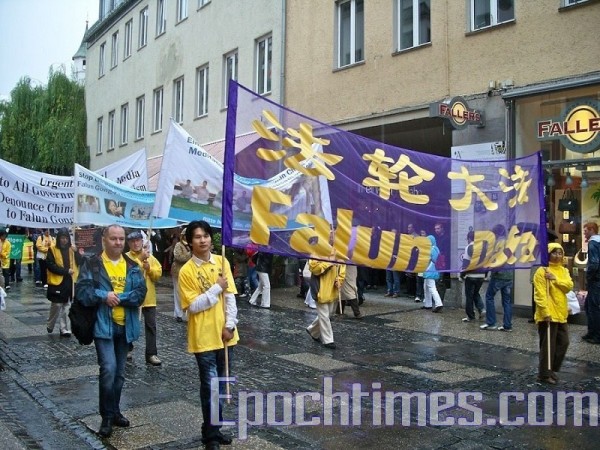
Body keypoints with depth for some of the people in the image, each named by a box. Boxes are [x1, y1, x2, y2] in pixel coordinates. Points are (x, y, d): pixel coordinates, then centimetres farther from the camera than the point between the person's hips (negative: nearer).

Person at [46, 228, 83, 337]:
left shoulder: (72, 249, 8)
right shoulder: (52, 250, -2)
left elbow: (80, 263, -1)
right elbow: (50, 265, -11)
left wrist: (76, 252, -16)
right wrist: (66, 271, -15)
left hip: (70, 282, 3)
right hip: (57, 282, -3)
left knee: (67, 306, 5)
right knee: (57, 305, 1)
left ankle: (64, 329, 11)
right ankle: (50, 325, 23)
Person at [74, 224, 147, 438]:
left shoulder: (133, 267, 6)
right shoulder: (92, 265, -3)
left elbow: (140, 293, -5)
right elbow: (82, 291, -12)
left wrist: (118, 298, -16)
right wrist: (104, 296, -23)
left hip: (125, 326, 4)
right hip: (102, 325, -4)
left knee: (119, 373, 13)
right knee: (109, 369, -14)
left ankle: (115, 412, 30)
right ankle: (107, 417, 3)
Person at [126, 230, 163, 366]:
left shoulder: (150, 257, 6)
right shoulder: (126, 257, -5)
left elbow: (158, 274, 1)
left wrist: (149, 268, -16)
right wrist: (141, 260, -24)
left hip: (149, 298, 3)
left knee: (151, 326, 1)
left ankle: (151, 354, 4)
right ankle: (128, 348, 32)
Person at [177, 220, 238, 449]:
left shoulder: (222, 262, 3)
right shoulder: (186, 271, -9)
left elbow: (231, 297, 2)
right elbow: (193, 306, -14)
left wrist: (230, 326, -6)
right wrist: (217, 288, -16)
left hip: (224, 334, 5)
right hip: (203, 337, -4)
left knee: (221, 384, 14)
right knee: (210, 386, -2)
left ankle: (214, 428, 30)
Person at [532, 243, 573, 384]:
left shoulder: (564, 270, 13)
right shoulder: (542, 271, -11)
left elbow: (569, 286, -3)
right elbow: (540, 294, -17)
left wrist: (556, 279, -17)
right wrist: (545, 312, -21)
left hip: (561, 314, 8)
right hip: (548, 314, -8)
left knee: (563, 342, 14)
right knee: (548, 345, -2)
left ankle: (551, 369, 27)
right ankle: (545, 374, 8)